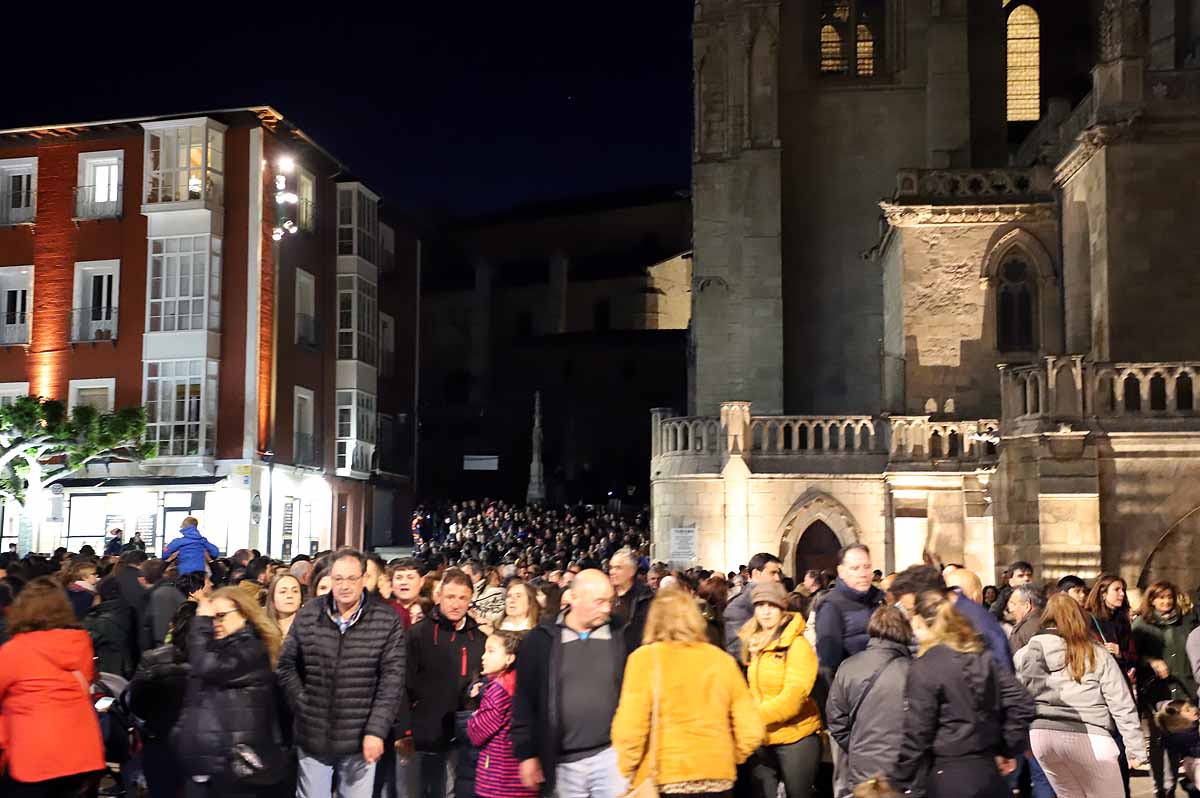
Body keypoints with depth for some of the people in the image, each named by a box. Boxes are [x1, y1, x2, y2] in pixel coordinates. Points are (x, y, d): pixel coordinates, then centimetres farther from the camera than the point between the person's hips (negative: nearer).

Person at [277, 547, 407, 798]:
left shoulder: (387, 621, -6)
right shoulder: (308, 614, 0)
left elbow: (392, 679, -8)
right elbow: (287, 664, 8)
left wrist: (377, 730, -13)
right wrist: (301, 705, -1)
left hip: (360, 739, -1)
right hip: (312, 736, 2)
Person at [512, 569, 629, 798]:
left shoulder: (620, 636, 2)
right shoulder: (541, 639, -1)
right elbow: (524, 699, 3)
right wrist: (527, 753, 1)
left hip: (611, 754, 0)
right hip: (565, 763, 0)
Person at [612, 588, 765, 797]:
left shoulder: (646, 658, -7)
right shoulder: (721, 659, 3)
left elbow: (629, 728, -16)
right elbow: (751, 729, 1)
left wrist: (626, 772, -1)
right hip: (718, 780, 3)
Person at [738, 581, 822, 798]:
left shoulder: (797, 645, -12)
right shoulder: (755, 644, 9)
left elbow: (794, 695, -20)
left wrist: (756, 716, -23)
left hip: (796, 738, -6)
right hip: (763, 739, 6)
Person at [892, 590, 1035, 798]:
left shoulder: (924, 668, -13)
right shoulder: (982, 657, 7)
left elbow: (916, 733, -13)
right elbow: (1021, 701, 5)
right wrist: (1009, 748, 13)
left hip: (947, 776, -6)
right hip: (987, 770, 7)